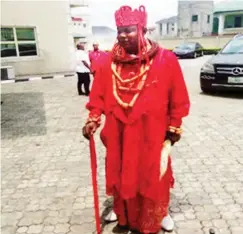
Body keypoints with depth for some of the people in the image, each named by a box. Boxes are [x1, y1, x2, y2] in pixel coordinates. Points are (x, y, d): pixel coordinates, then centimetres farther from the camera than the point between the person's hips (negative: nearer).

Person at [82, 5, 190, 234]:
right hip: (118, 134, 3)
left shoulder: (165, 59, -9)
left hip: (151, 133, -2)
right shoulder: (108, 62, -2)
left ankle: (159, 215, 41)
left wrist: (174, 127, 1)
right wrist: (93, 119, -8)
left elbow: (178, 98, -2)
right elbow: (98, 95, 4)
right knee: (121, 176, 16)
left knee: (154, 177, 13)